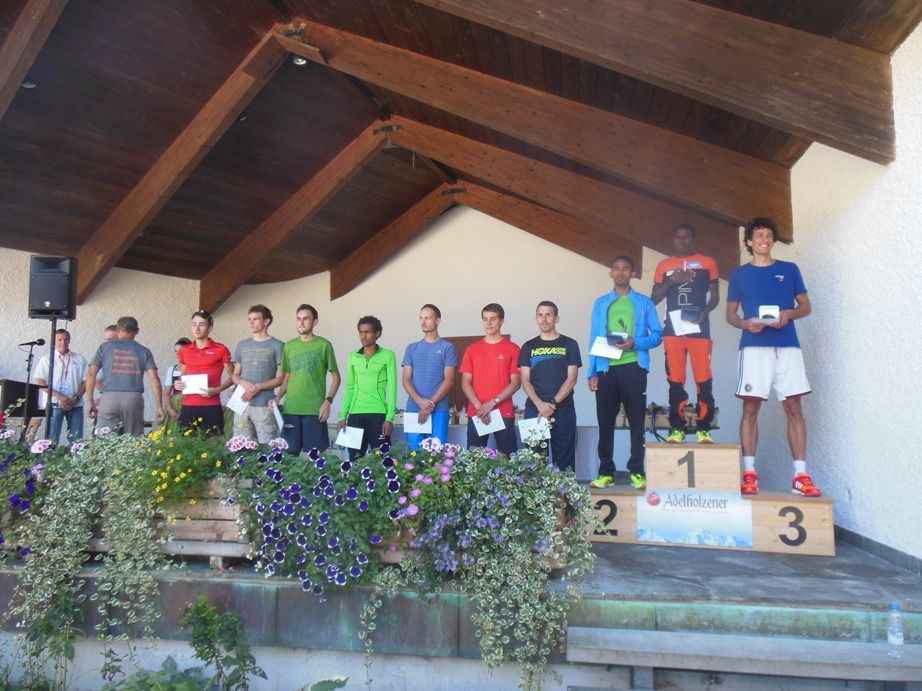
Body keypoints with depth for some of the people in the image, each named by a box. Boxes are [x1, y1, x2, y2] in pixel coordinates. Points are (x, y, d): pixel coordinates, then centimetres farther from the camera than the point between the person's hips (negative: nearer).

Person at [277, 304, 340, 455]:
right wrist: (277, 399, 3)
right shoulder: (289, 346, 11)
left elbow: (335, 377, 1)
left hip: (315, 409, -3)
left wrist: (328, 401, -10)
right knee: (290, 452, 7)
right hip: (290, 409, 4)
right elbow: (286, 378, 18)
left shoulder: (324, 345, 0)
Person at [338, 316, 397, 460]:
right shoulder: (353, 356, 12)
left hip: (378, 413, -3)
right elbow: (350, 387, 14)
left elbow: (392, 388, -3)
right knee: (355, 457, 5)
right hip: (355, 414, 3)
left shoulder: (387, 355, 1)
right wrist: (343, 416, 7)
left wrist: (390, 417, -10)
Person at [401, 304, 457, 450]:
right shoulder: (412, 348, 14)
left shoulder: (448, 347, 4)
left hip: (439, 410, -3)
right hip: (413, 409, 3)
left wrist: (431, 404, -12)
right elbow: (406, 380, 7)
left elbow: (449, 380, -3)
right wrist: (421, 401, -10)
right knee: (414, 450, 2)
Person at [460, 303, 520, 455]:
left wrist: (493, 402, -12)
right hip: (476, 414, 2)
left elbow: (515, 383, -2)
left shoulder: (512, 349, 3)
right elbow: (465, 383, 5)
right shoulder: (472, 349, 9)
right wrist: (478, 406, -9)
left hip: (504, 413, -2)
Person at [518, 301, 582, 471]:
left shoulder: (569, 345, 6)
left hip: (563, 410, -1)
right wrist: (540, 404, -12)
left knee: (564, 458, 0)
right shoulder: (528, 347, 10)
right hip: (534, 410, 1)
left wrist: (553, 403, -12)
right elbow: (525, 380, 3)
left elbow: (571, 379, -1)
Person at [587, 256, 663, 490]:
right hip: (606, 369, 2)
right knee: (605, 422, 4)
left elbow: (657, 335, 4)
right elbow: (594, 340, 10)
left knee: (636, 421, 1)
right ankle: (605, 472, 11)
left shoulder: (644, 303, 9)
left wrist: (635, 343, -15)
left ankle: (637, 472, 8)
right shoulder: (601, 304, 14)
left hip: (633, 368, -2)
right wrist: (592, 372, 2)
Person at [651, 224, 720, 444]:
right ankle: (677, 428, 5)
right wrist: (670, 281, -4)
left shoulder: (707, 263, 10)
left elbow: (715, 295, 10)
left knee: (704, 380, -6)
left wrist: (705, 311, -10)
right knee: (675, 381, 1)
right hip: (673, 329, 1)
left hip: (699, 328, -1)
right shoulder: (664, 265, 13)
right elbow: (654, 299, 12)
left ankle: (703, 429, 0)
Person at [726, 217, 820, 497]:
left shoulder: (790, 270, 15)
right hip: (754, 346, -1)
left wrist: (789, 313, -8)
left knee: (794, 407, -3)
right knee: (750, 408, -5)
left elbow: (806, 306, 14)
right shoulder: (739, 274, 13)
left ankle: (801, 475, -1)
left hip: (788, 345, 1)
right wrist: (745, 323, -9)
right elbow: (730, 313, 12)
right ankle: (749, 474, -3)